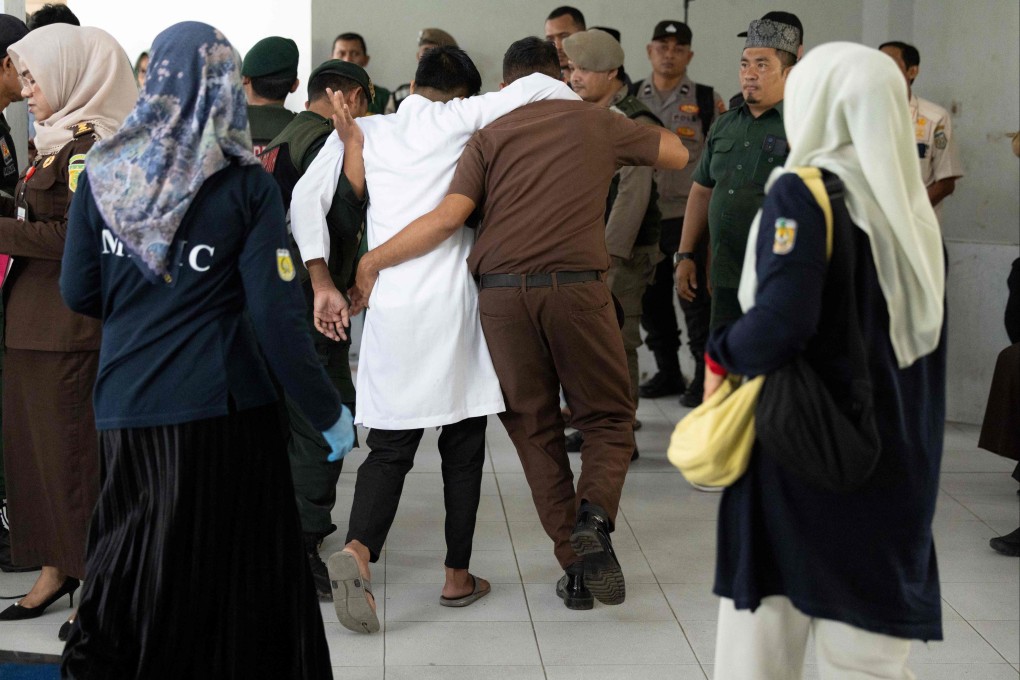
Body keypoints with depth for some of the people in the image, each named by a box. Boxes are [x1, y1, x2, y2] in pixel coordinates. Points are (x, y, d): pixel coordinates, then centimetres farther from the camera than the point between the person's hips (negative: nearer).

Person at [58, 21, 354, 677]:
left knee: (137, 567, 15)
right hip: (223, 404, -3)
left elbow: (78, 293, 5)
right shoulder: (246, 185, -8)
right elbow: (276, 314, -11)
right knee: (234, 566, 9)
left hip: (127, 406, 3)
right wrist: (329, 412, -3)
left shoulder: (104, 173, 0)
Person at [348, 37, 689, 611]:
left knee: (536, 430, 12)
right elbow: (678, 155, 28)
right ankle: (593, 516, -16)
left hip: (502, 294, 1)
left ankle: (575, 565, 10)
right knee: (608, 418, 13)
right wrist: (632, 134, 43)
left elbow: (448, 217, 0)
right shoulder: (597, 122, 15)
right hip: (577, 286, -1)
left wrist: (373, 260, 9)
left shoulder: (491, 136, 13)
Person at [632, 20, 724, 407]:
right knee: (651, 299, 11)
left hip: (688, 214, -4)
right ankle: (667, 372, 26)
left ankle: (704, 377, 11)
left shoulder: (707, 100, -1)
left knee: (695, 298, -1)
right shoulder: (631, 99, 7)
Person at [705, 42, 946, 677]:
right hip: (896, 465, 5)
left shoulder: (802, 194, -11)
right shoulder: (915, 210, 6)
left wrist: (720, 357, -5)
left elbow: (781, 322, -22)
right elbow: (922, 340, 12)